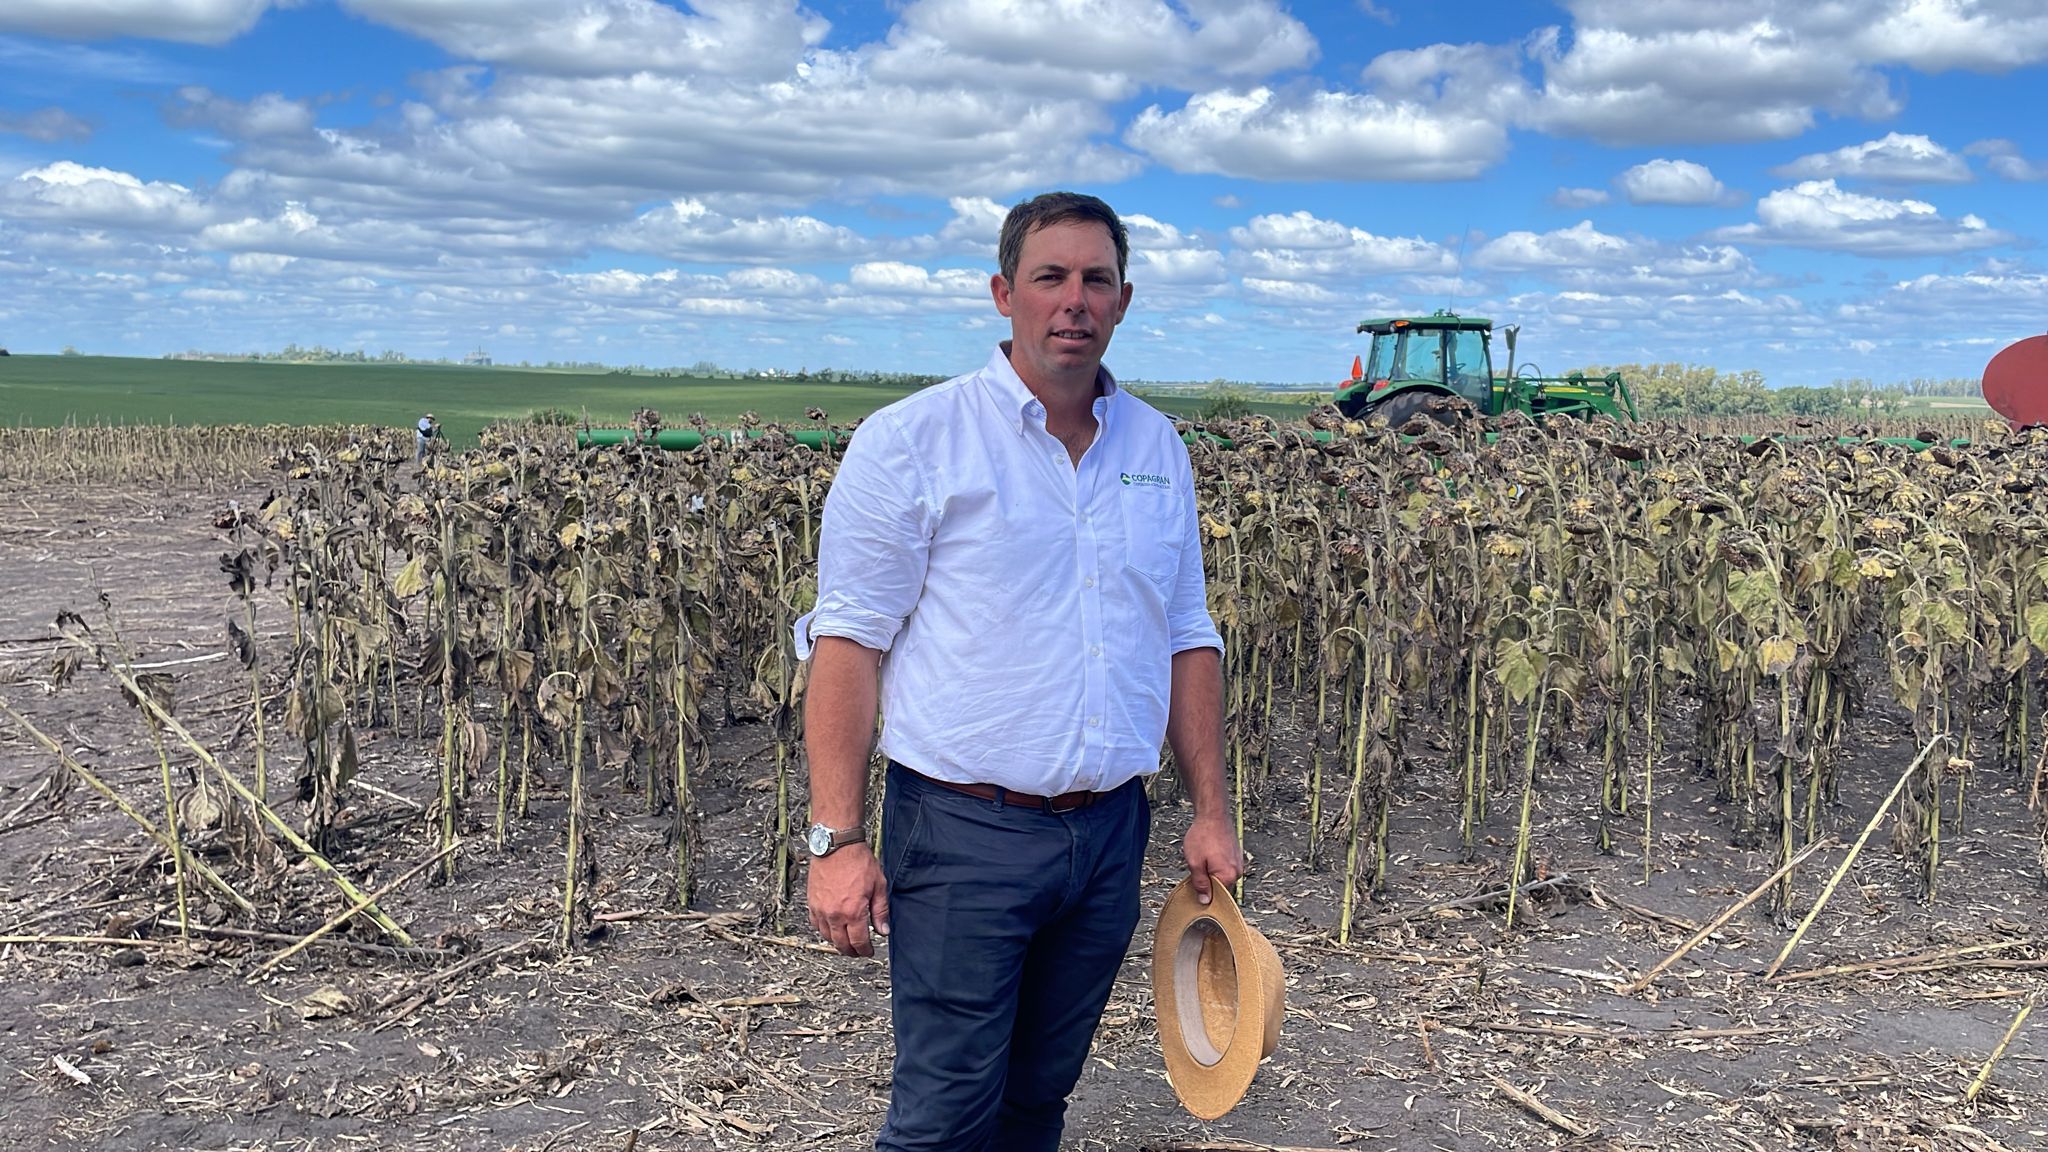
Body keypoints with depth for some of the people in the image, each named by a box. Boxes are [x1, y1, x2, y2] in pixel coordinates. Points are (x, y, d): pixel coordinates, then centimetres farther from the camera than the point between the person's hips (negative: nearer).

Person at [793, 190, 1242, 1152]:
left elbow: (1186, 639, 14)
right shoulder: (908, 442, -8)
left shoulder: (1158, 449, 8)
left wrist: (1211, 812, 11)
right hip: (966, 832, -5)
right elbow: (847, 645, -9)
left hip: (1111, 832, 5)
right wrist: (836, 841, -14)